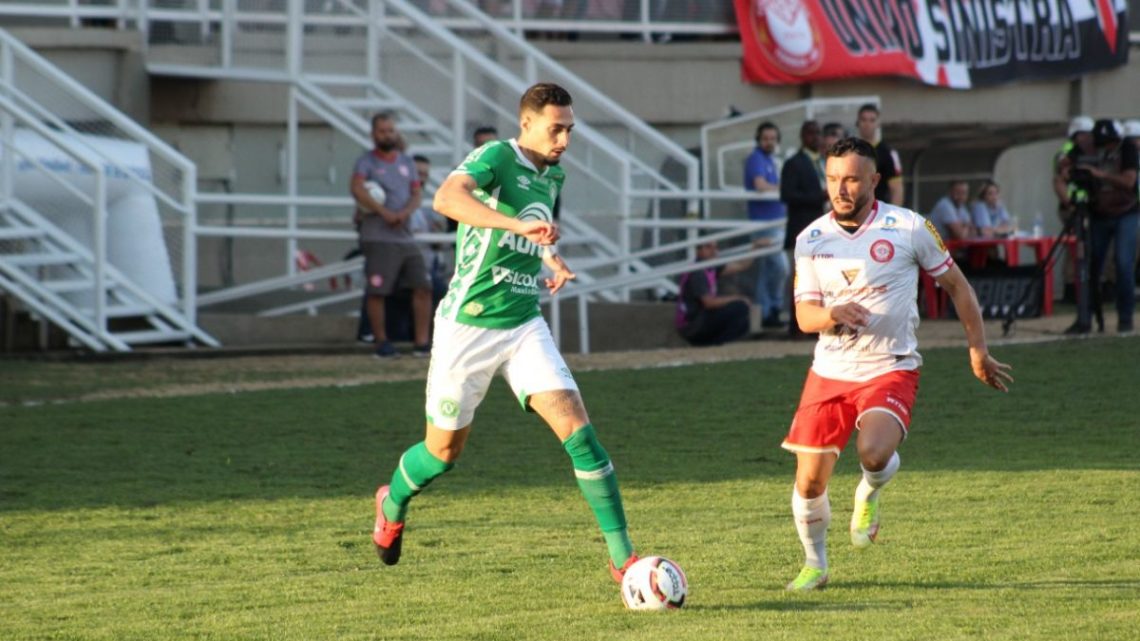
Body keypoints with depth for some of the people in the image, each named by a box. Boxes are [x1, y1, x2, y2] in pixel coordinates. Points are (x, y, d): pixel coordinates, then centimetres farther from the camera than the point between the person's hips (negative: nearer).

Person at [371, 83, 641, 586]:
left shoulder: (552, 176, 10)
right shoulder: (496, 157, -13)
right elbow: (447, 198, -36)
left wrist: (552, 259, 13)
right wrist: (518, 225, -47)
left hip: (525, 325, 5)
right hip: (469, 324, -5)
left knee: (576, 426, -13)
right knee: (445, 450, 9)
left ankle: (622, 556, -13)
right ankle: (392, 504, 43)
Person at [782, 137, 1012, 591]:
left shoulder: (908, 228, -6)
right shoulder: (812, 240, 1)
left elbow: (955, 284, 4)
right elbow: (804, 315, 1)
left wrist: (978, 351, 4)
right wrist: (832, 315, -22)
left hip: (891, 369, -3)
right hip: (830, 370, 3)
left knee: (873, 453, -29)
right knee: (809, 481, 0)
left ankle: (869, 496, 8)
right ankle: (814, 565, 25)